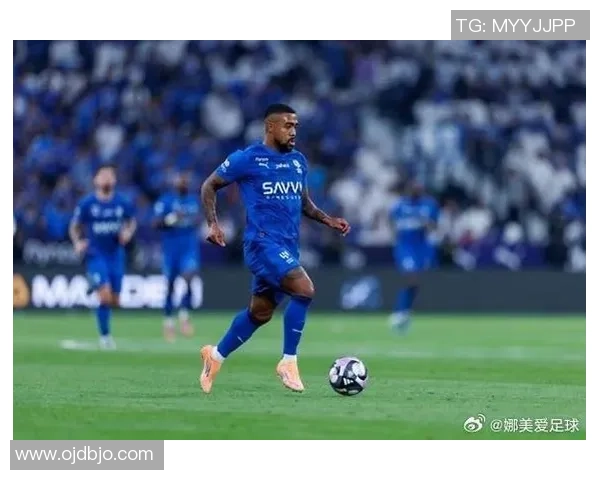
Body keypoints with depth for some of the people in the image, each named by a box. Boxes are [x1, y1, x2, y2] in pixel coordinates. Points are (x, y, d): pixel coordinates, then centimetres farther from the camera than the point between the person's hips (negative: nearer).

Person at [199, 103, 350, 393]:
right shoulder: (247, 159, -6)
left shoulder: (298, 161, 13)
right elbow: (209, 186, 2)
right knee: (304, 290, -25)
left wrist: (328, 220, 8)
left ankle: (216, 355, 33)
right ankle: (289, 363, -15)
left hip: (288, 247, 7)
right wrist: (213, 224, -11)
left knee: (259, 313, 12)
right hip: (263, 242, -7)